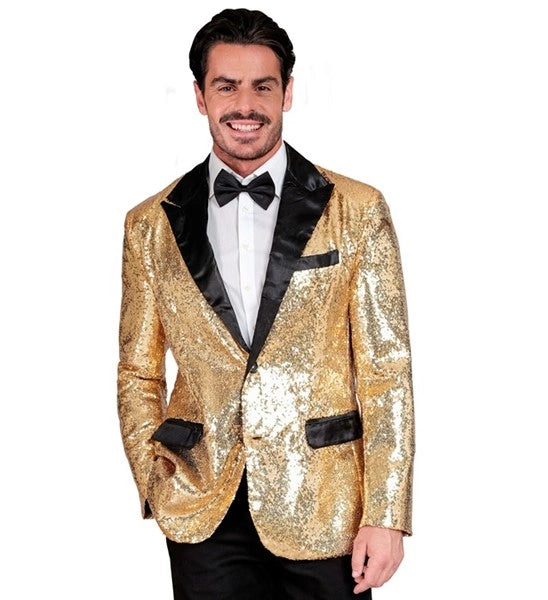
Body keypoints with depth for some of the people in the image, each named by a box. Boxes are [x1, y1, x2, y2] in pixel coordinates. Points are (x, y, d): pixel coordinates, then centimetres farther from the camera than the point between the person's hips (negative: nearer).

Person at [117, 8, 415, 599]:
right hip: (203, 513, 1)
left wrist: (386, 516, -7)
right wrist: (155, 489, 0)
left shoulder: (357, 211, -1)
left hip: (325, 509, -1)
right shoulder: (151, 225, 5)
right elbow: (138, 373, 11)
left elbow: (386, 371, -3)